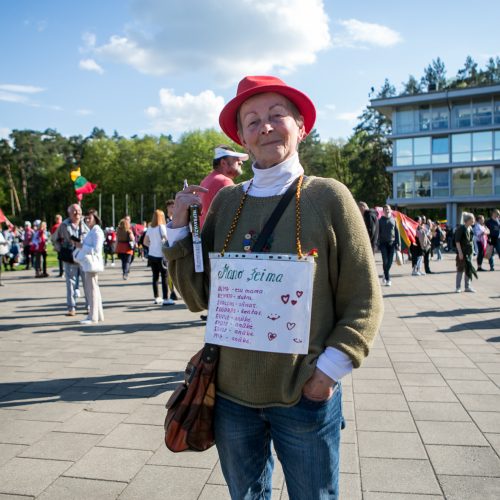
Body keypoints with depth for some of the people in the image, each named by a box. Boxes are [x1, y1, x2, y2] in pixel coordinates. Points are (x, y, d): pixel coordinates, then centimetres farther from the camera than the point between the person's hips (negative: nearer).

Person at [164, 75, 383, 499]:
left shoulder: (329, 197, -8)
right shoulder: (225, 201, 0)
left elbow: (364, 300, -5)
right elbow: (199, 296, 3)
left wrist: (332, 368, -13)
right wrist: (180, 227, -6)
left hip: (306, 397, -3)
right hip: (231, 393, 4)